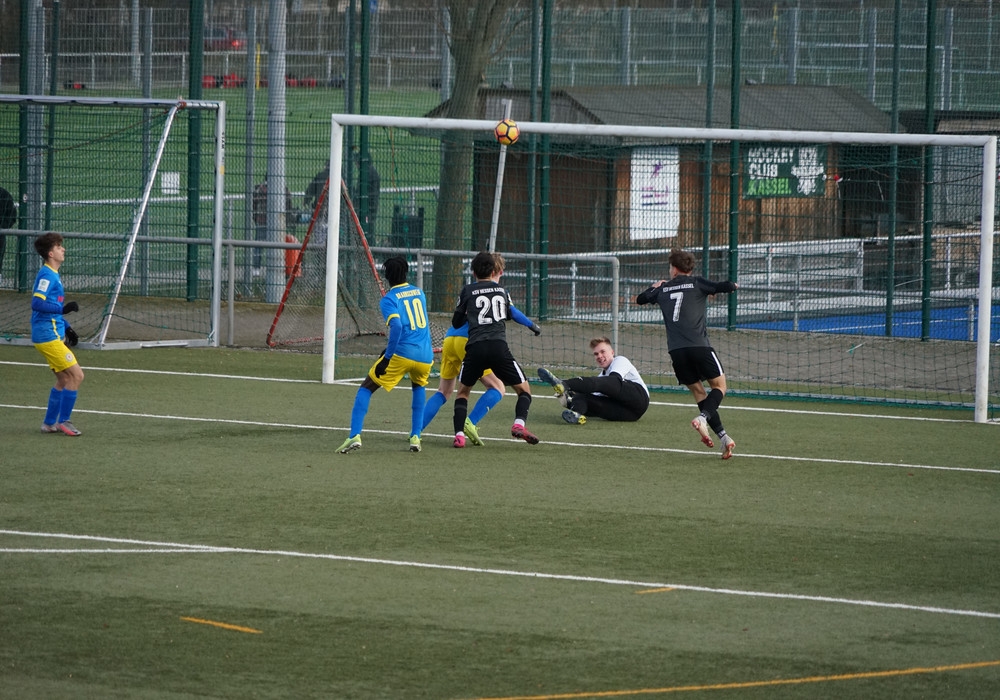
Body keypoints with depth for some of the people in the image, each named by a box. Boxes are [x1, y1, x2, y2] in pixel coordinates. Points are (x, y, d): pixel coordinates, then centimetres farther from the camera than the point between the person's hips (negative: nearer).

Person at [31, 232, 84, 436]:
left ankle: (49, 423, 21)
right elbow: (37, 304, -26)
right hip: (48, 337, -10)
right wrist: (63, 309, -33)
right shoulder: (46, 275, -15)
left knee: (64, 379, 16)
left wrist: (66, 328, 23)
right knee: (76, 375, -9)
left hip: (54, 335, 10)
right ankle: (63, 421, -3)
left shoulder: (52, 275, 15)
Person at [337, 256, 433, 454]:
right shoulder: (419, 293, 17)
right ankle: (415, 437, 21)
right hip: (425, 355, 5)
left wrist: (387, 357, -16)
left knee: (366, 389, 7)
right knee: (419, 388, 34)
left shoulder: (389, 299, -2)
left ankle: (355, 436, -9)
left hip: (402, 355, -5)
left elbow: (397, 326, -19)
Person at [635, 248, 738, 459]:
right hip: (699, 345, -3)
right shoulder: (697, 283, 6)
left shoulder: (663, 289, 16)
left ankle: (722, 436, 1)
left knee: (698, 391, 11)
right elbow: (728, 287, -4)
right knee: (719, 386, 6)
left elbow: (640, 299, 35)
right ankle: (702, 418, -23)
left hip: (676, 350, 3)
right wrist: (731, 286, 20)